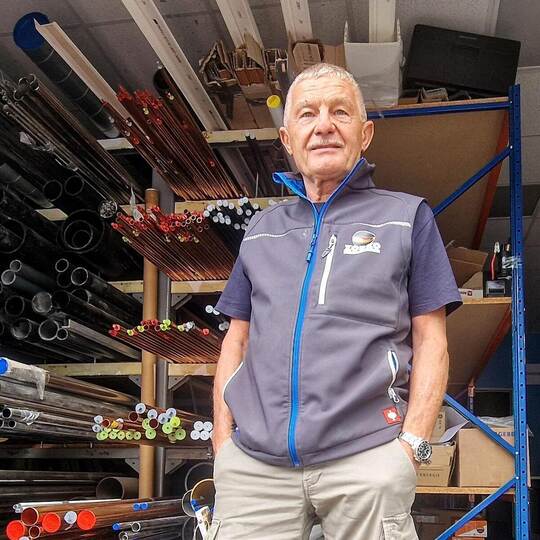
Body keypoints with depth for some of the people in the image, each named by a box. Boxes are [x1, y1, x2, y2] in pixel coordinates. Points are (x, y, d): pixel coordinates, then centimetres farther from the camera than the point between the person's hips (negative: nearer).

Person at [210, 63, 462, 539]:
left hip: (366, 458, -2)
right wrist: (224, 442, 6)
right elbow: (236, 341, 17)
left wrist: (412, 444, -7)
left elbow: (430, 342, 4)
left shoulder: (407, 217, 8)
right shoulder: (262, 228, 17)